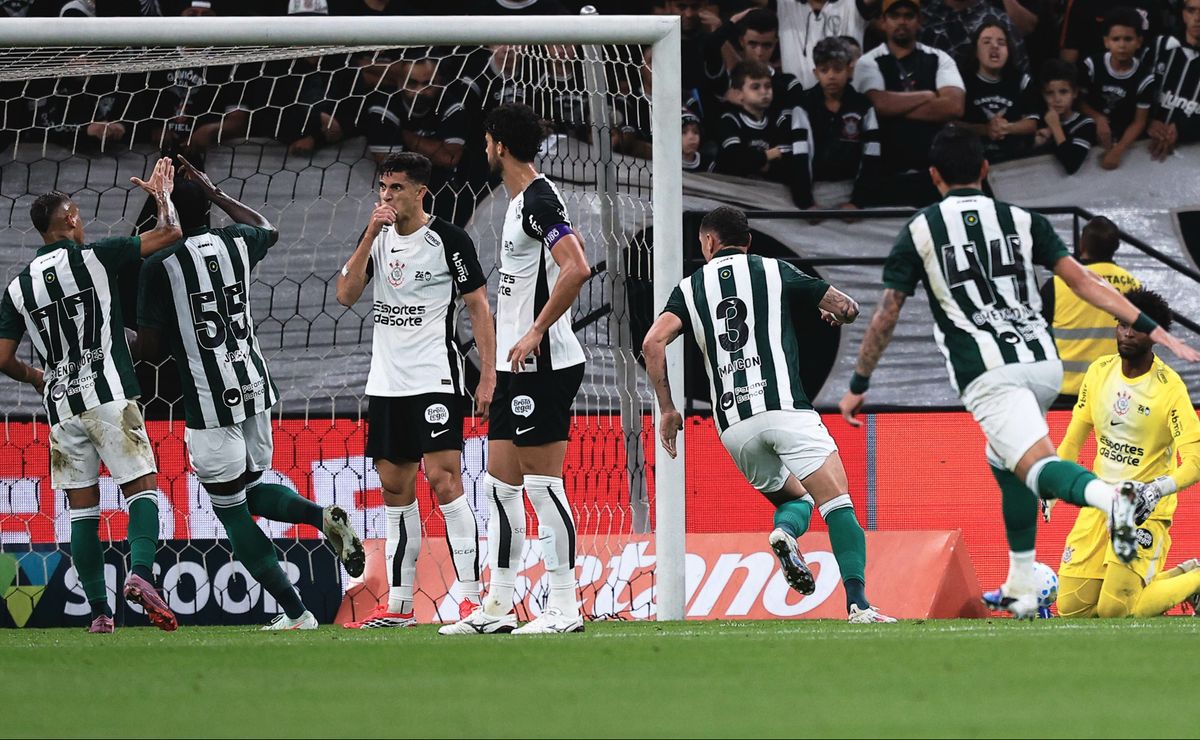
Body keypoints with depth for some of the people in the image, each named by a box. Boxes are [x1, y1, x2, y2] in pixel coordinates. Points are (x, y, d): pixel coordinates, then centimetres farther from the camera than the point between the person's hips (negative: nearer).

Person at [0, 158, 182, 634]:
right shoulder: (92, 259, -2)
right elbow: (169, 234, -1)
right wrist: (161, 195, 17)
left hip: (61, 407, 4)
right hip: (109, 396, -4)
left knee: (83, 509, 7)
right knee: (142, 488, -2)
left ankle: (99, 612, 2)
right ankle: (140, 573, -27)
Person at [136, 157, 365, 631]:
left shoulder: (160, 265, -11)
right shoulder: (234, 242, 5)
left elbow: (149, 347, -10)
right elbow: (268, 230, 31)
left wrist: (125, 337, 13)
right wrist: (214, 192, 37)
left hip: (209, 402, -6)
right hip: (254, 387, 6)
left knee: (232, 512, 4)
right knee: (252, 492, 24)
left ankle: (295, 613, -2)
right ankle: (324, 517, -5)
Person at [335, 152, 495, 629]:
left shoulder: (449, 240, -6)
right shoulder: (378, 238, 10)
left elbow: (479, 307, -4)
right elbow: (346, 295, 0)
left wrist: (488, 376, -11)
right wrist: (370, 236, -9)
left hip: (435, 380, -7)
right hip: (386, 383, 7)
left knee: (443, 480, -15)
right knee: (395, 489, 8)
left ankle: (472, 597, -15)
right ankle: (398, 606, 12)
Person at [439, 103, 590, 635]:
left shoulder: (538, 201, -15)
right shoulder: (524, 201, 16)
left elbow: (577, 269, -26)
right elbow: (576, 253, 30)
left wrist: (536, 331, -24)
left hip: (544, 366, -11)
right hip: (518, 367, 11)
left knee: (543, 484, -9)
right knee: (500, 486, 11)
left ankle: (564, 607, -6)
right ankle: (497, 607, 15)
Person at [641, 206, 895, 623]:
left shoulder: (691, 288, 15)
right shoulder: (775, 272, 11)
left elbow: (653, 343, 0)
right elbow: (849, 309, 16)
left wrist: (667, 409, 7)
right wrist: (833, 314, 40)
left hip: (733, 425, 3)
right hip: (784, 407, -3)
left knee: (796, 498, 24)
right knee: (837, 504, -7)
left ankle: (785, 530, -12)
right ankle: (857, 603, -27)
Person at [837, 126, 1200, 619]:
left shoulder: (920, 231, 8)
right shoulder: (1021, 220, 14)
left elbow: (886, 315, 7)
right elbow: (1082, 282, 5)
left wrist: (858, 387, 18)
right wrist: (1154, 331, 4)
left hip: (988, 373, -5)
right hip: (1044, 364, 5)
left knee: (1037, 466, -20)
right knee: (1006, 463, 28)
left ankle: (1112, 499, -53)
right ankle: (1021, 589, 27)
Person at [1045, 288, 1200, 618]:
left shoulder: (1170, 387, -17)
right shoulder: (1099, 371, 1)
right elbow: (1076, 434, 15)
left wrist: (1161, 488, -39)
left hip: (1146, 508, -6)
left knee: (1115, 610, -11)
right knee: (1071, 608, 4)